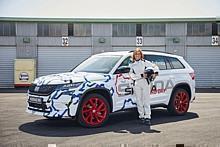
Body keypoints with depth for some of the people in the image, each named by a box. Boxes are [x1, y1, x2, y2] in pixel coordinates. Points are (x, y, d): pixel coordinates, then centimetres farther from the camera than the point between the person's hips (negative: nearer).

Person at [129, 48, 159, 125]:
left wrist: (155, 73, -8)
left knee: (146, 101, -6)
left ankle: (147, 117, -6)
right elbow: (132, 75, -2)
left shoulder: (145, 62, 9)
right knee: (139, 101, 3)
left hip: (145, 83, -1)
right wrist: (141, 75, -13)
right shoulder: (131, 64, 11)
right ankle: (141, 116, 11)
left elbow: (155, 66, 11)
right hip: (136, 84, 2)